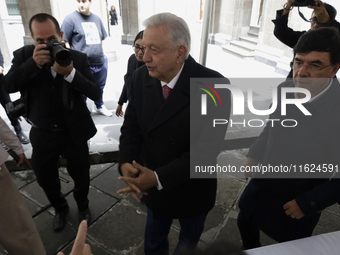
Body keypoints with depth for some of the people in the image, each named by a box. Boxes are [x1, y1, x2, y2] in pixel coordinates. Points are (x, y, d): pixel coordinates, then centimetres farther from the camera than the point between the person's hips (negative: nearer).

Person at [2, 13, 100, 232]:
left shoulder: (78, 58, -10)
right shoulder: (24, 55, -5)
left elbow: (96, 93, -18)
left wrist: (70, 73, -34)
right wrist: (34, 63, -29)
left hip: (74, 132, -2)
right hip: (42, 133, 2)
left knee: (81, 177, 15)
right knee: (45, 179, 19)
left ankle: (83, 205, 48)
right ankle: (60, 208, 50)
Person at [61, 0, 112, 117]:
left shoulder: (96, 18, 12)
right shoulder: (70, 18, -5)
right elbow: (64, 41, -6)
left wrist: (103, 54, 12)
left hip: (100, 63, 5)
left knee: (100, 87, 19)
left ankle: (99, 106, 42)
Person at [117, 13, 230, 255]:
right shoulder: (141, 77, -11)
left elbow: (207, 148, -25)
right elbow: (131, 126, -4)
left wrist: (159, 178, -28)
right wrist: (126, 164, -22)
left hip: (193, 191, -3)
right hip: (153, 187, 3)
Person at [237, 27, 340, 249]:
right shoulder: (285, 89, -13)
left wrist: (308, 203, -17)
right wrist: (254, 154, -3)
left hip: (298, 206, -5)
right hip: (261, 186, 5)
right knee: (245, 224, 28)